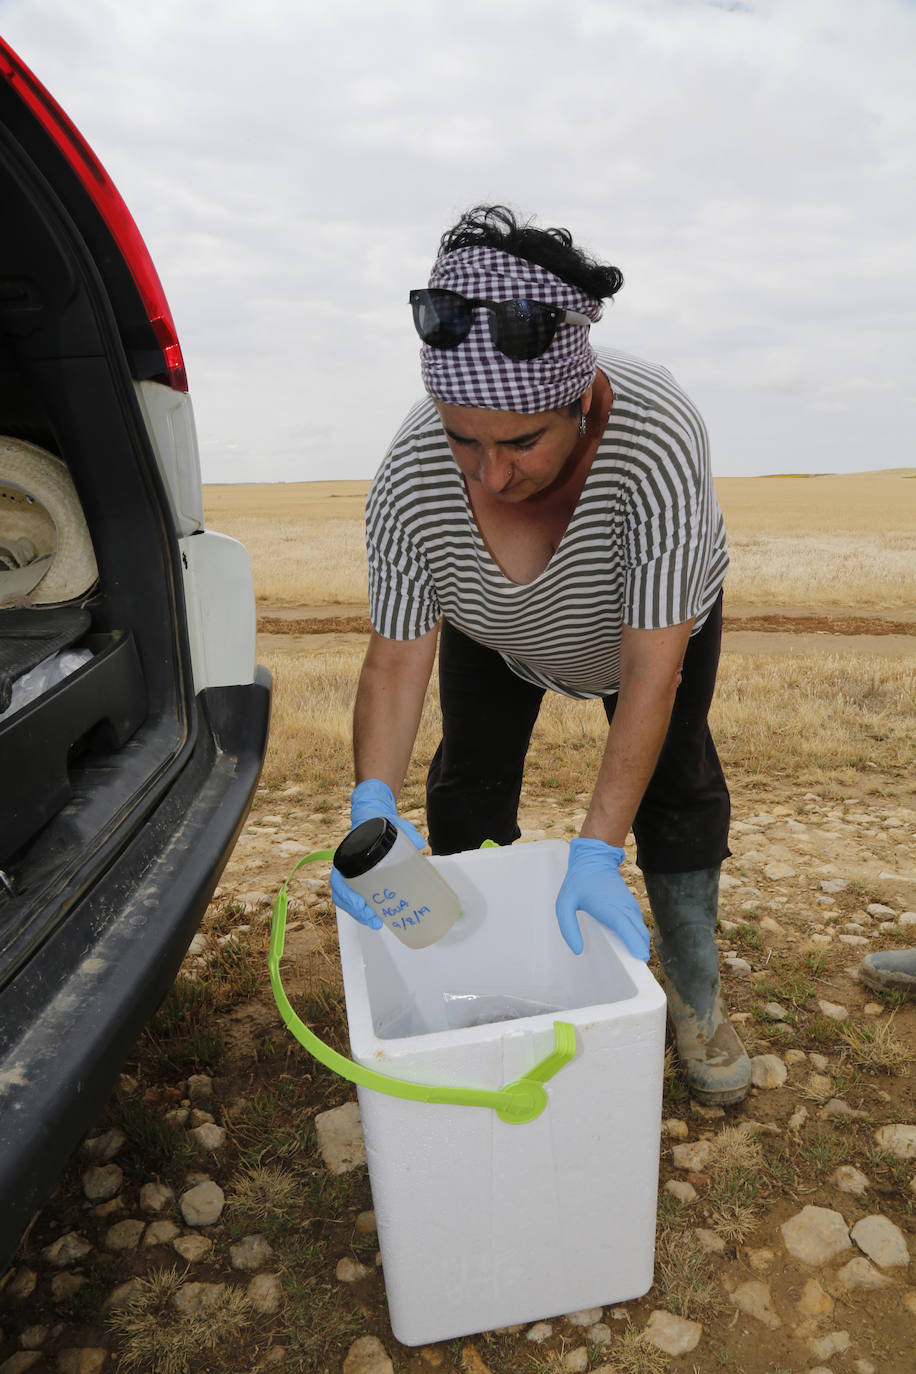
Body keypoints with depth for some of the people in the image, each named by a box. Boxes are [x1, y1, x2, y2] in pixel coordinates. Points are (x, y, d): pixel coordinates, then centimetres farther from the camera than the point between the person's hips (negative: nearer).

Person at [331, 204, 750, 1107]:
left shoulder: (658, 439, -43)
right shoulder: (410, 476, -35)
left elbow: (652, 670, -41)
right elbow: (395, 659, -27)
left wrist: (595, 851, -42)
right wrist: (372, 807, -41)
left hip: (656, 611, -1)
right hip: (494, 631, 2)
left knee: (676, 785, 0)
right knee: (468, 787, 4)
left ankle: (695, 993, 21)